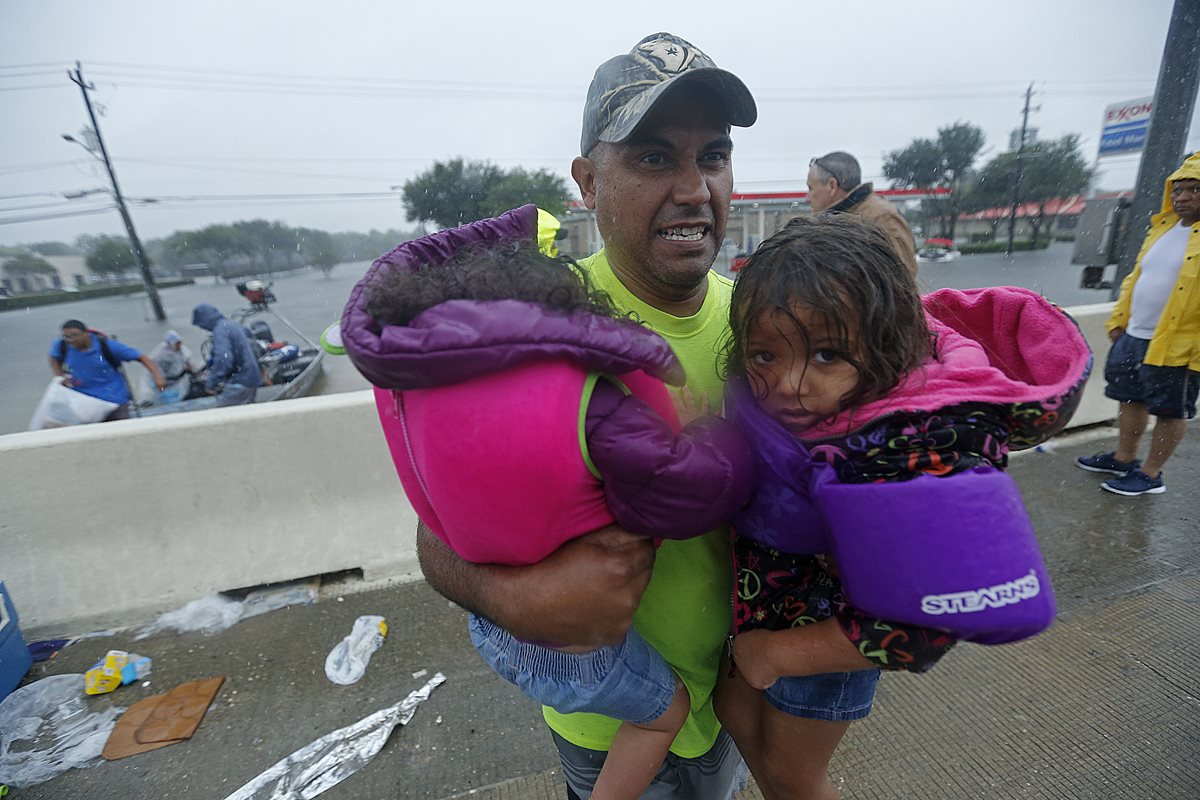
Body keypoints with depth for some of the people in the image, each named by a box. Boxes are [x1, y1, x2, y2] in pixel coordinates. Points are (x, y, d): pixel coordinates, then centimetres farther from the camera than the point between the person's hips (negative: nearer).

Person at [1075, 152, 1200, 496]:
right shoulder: (1163, 226, 11)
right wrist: (1119, 320, 14)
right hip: (1132, 337, 7)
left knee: (1170, 411, 7)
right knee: (1130, 399, 17)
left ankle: (1150, 474, 19)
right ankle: (1123, 458, 33)